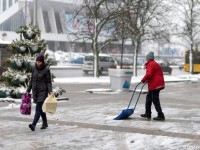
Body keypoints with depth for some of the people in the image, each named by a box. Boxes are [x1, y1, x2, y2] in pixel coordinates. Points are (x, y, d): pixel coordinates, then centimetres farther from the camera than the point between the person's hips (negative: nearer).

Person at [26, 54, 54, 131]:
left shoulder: (46, 70, -7)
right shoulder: (34, 69, 8)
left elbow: (49, 82, -6)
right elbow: (31, 80, 14)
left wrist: (50, 91, -18)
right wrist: (28, 90, 12)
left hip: (42, 91, -6)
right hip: (35, 91, 6)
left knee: (38, 108, -14)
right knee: (40, 108, 14)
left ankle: (33, 125, -24)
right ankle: (45, 123, 28)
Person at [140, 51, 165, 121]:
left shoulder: (151, 64, -13)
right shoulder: (154, 64, 20)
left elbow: (149, 74, -24)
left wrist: (143, 80, -9)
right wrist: (147, 80, 10)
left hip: (155, 85, -11)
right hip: (157, 84, 11)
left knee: (155, 100, -6)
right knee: (149, 98, 19)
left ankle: (161, 116, -5)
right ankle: (148, 114, 28)